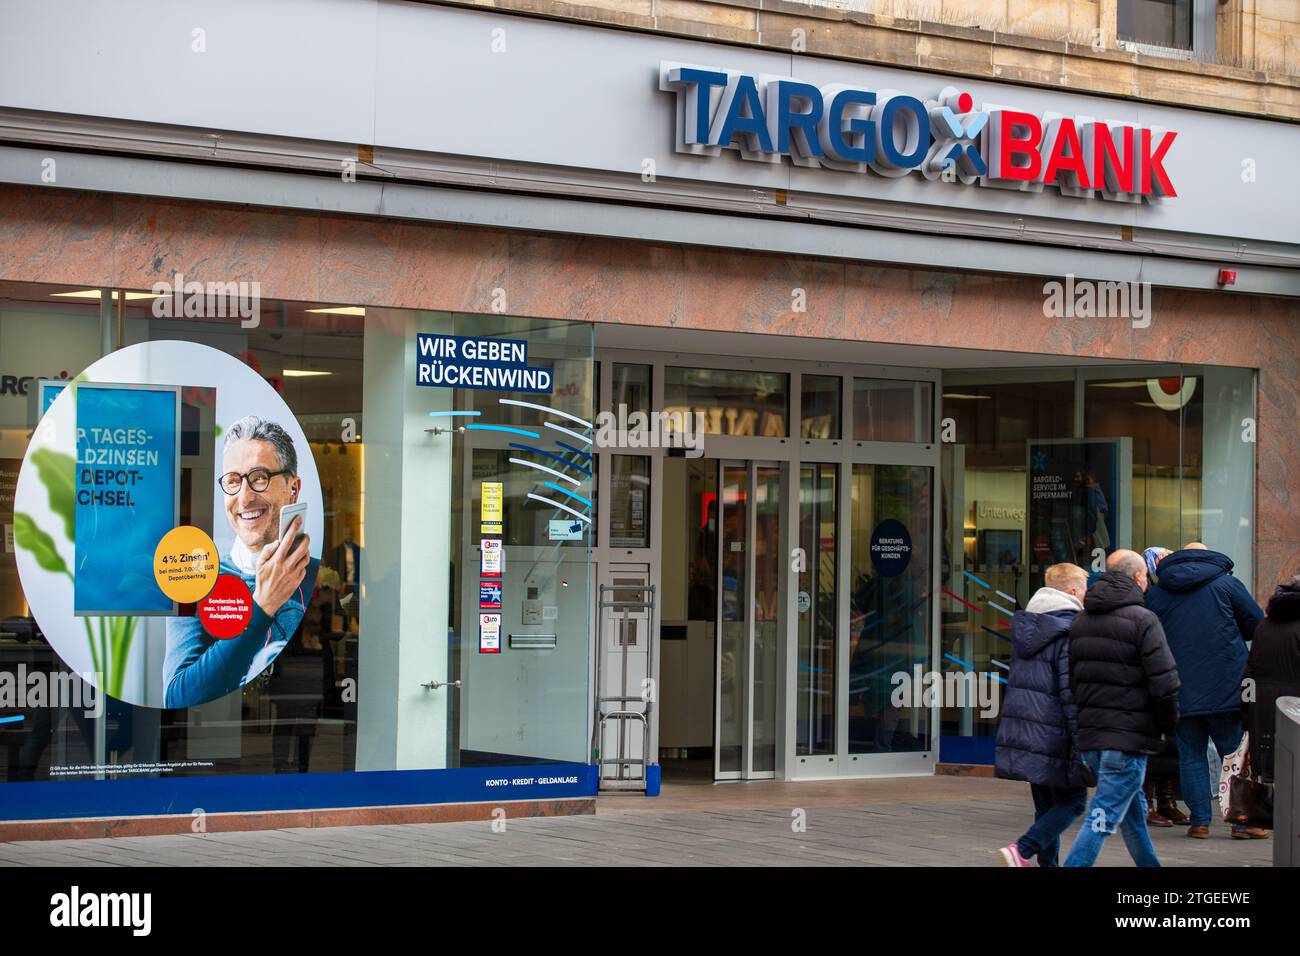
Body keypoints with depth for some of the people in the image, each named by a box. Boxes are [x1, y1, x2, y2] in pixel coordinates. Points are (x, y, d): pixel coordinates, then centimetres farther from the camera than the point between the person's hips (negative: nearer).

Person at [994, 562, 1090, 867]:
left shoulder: (1023, 627, 13)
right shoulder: (1070, 633, -13)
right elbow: (1072, 691, -17)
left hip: (1022, 730, 8)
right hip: (1053, 736, -8)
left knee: (1046, 805, 14)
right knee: (1073, 801, 1)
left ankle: (1048, 863, 14)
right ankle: (1022, 850, -14)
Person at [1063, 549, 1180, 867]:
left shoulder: (1081, 621, 12)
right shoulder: (1142, 619, -11)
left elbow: (1071, 679, 16)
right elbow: (1164, 682, -16)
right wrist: (1168, 723, 0)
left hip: (1089, 736, 8)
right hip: (1128, 738, -8)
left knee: (1133, 812, 22)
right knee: (1103, 819, -8)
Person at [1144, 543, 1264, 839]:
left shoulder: (1155, 593, 7)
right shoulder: (1226, 584, 0)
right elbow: (1256, 623, 4)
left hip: (1180, 690, 2)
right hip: (1225, 689, -2)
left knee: (1191, 755, 8)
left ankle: (1200, 821, 4)